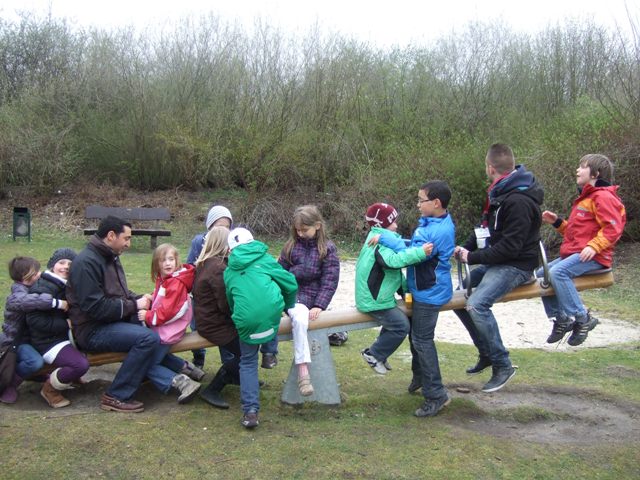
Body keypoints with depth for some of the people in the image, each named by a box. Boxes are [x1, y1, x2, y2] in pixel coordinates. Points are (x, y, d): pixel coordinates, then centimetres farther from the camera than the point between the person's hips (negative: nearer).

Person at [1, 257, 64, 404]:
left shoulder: (32, 289, 7)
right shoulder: (18, 295, -23)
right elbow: (26, 301, -48)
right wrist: (56, 303, -50)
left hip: (29, 338, 10)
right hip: (15, 342, -10)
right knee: (36, 361, -34)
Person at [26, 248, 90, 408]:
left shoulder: (66, 286, 10)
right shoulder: (42, 288, -16)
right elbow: (34, 320, -22)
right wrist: (66, 325, -23)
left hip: (65, 334, 9)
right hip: (47, 341, -9)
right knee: (81, 364, -27)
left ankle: (69, 376, 23)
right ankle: (49, 388, -2)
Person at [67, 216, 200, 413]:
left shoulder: (110, 258, 15)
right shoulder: (87, 262, -16)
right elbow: (95, 307, -23)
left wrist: (139, 299, 3)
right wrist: (134, 306, -16)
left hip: (115, 321, 9)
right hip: (93, 330, -9)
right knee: (149, 338, -27)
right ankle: (116, 397, -17)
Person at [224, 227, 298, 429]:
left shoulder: (228, 272, 23)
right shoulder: (264, 260, 17)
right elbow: (291, 284, 15)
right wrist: (288, 307, 33)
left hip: (246, 319, 1)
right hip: (272, 311, -1)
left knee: (248, 362, 14)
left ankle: (250, 410, 4)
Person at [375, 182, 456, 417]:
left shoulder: (440, 231, -25)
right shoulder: (430, 222, 6)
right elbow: (416, 246, 17)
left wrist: (386, 237, -24)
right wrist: (392, 239, 2)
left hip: (430, 293, -10)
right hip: (423, 289, 10)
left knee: (422, 340, -5)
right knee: (417, 335, 22)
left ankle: (436, 395, 3)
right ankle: (420, 377, 41)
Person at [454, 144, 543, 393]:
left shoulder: (518, 201, -24)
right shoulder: (501, 192, 7)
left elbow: (510, 247, -25)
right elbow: (487, 228, 14)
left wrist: (472, 258, -18)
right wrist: (466, 248, -1)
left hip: (516, 265, -10)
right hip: (496, 262, 10)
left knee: (477, 304, -28)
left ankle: (502, 365, -11)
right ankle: (487, 353, 20)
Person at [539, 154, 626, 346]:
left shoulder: (603, 197, -8)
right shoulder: (585, 197, 25)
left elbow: (613, 228, -19)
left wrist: (594, 246, -28)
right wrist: (557, 222, 18)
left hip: (591, 256, -11)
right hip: (574, 253, 11)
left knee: (558, 272, -32)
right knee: (541, 275, 5)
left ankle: (582, 318, -24)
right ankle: (560, 318, 8)